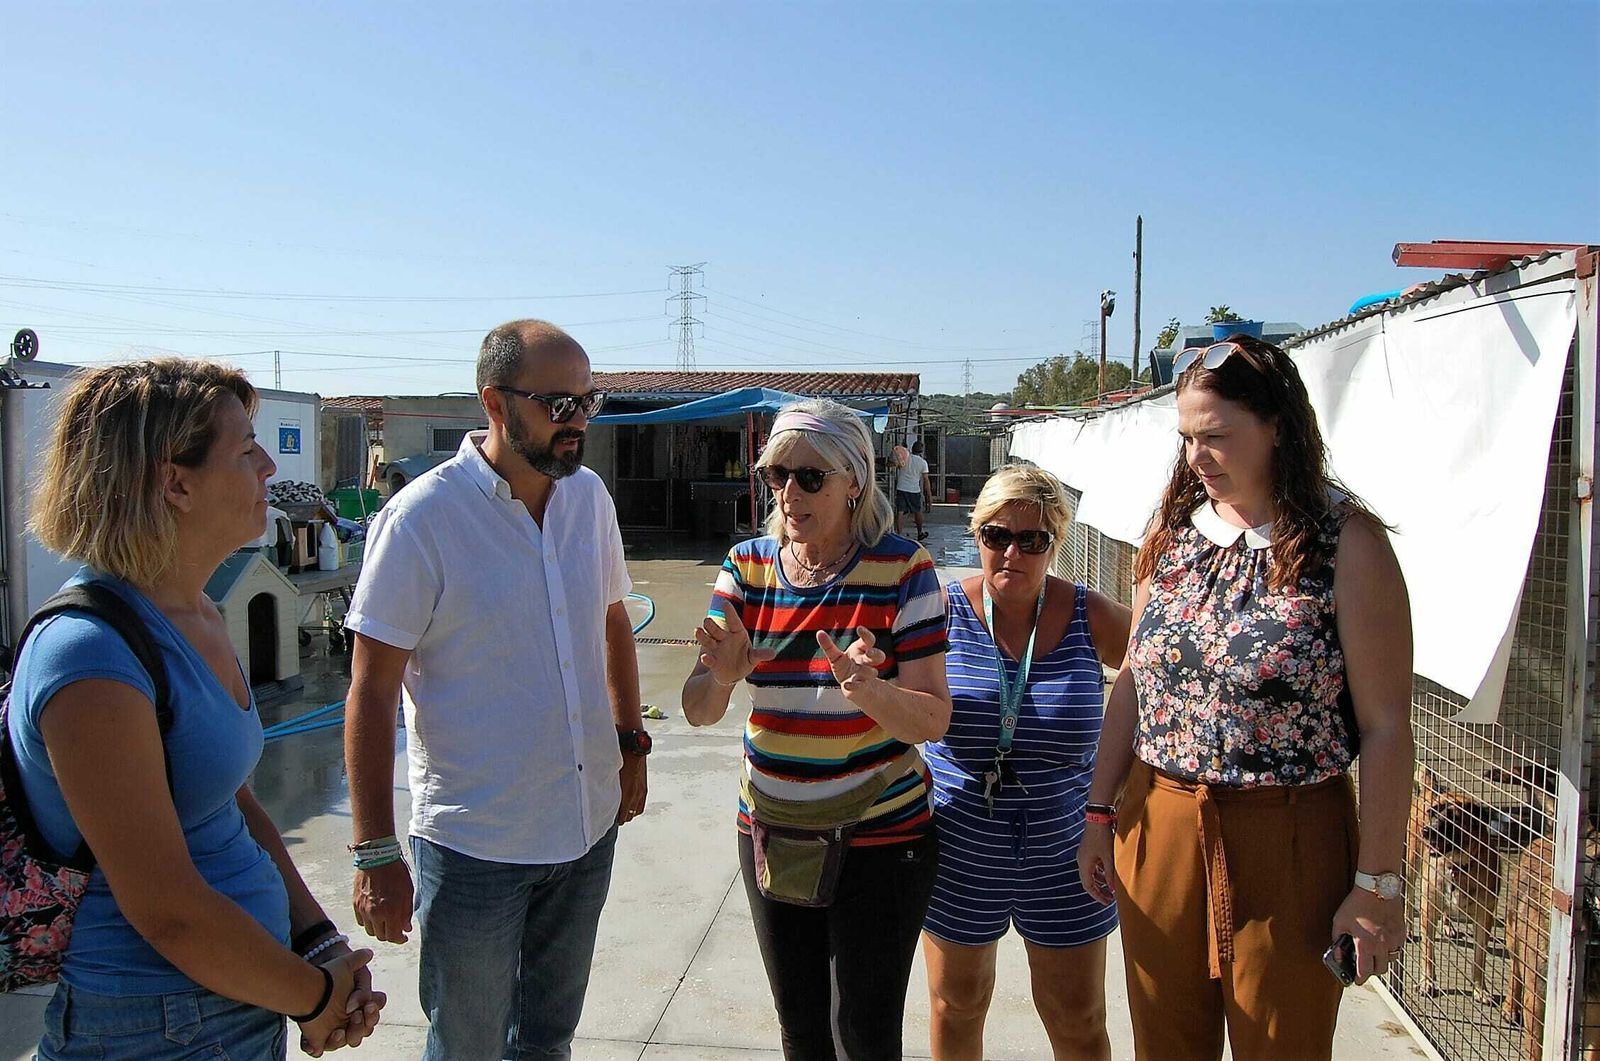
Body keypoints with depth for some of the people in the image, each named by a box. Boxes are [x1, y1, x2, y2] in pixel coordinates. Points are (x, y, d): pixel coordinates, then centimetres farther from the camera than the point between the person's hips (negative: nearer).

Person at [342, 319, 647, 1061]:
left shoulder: (590, 495, 1)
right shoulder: (422, 517, -16)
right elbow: (371, 692, -15)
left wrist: (630, 745, 14)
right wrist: (375, 852, -15)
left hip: (588, 827, 5)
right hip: (474, 844, -5)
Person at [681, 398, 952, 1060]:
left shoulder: (902, 570, -13)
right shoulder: (748, 566, -2)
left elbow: (932, 721, -14)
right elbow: (697, 712, -4)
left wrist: (865, 688, -34)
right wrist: (722, 675, -27)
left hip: (879, 838, -3)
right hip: (771, 836, 4)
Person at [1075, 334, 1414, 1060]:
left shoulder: (1346, 543, -10)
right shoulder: (1172, 532, 5)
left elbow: (1385, 726, -11)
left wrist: (1378, 884, -11)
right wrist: (1100, 814, 9)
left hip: (1288, 840, -4)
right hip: (1157, 827, 4)